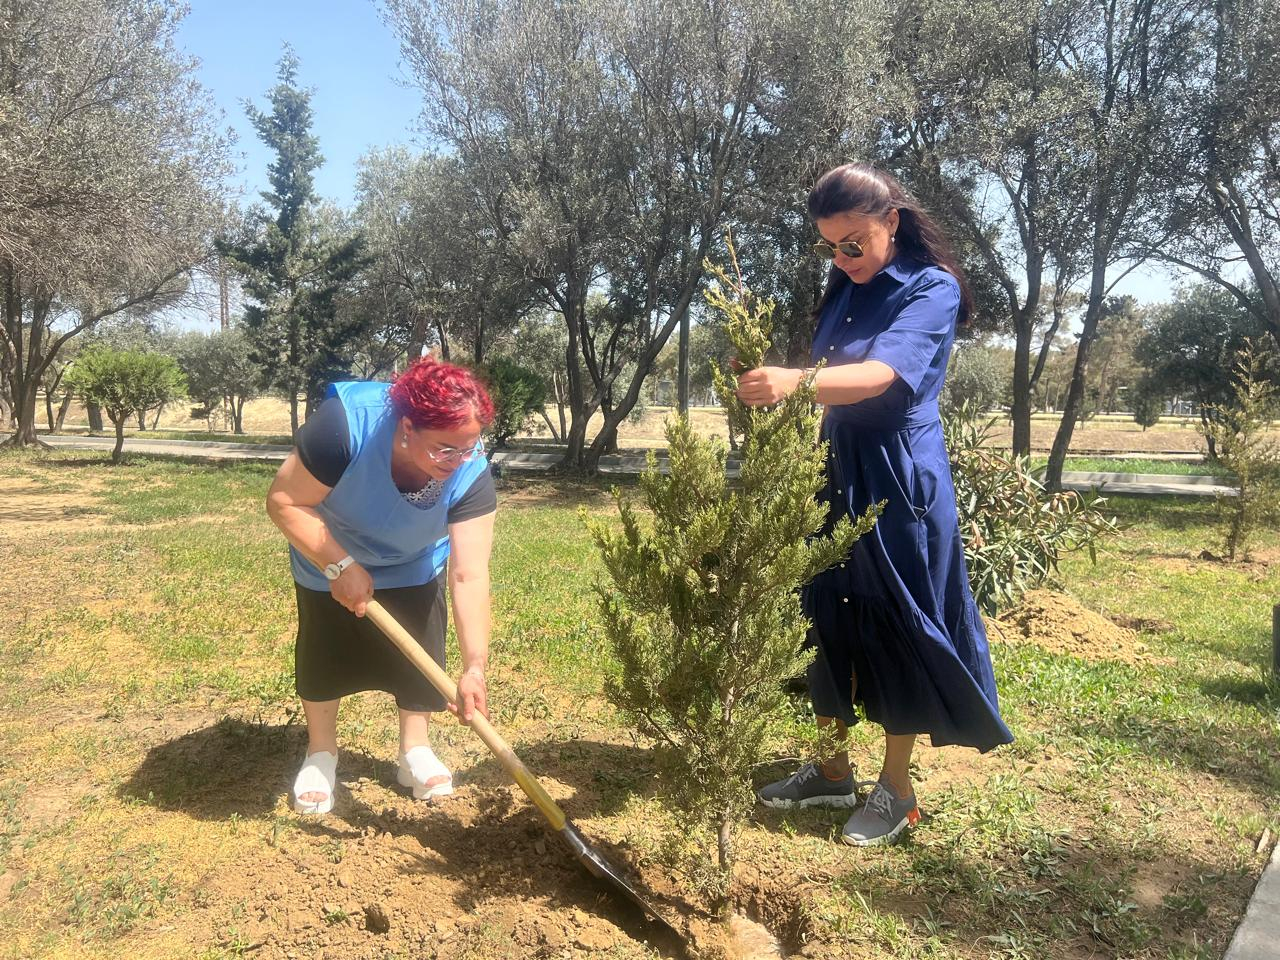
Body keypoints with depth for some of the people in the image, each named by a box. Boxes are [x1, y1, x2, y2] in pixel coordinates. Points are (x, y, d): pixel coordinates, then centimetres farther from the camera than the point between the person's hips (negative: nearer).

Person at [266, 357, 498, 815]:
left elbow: (470, 575, -36)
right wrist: (341, 566, -39)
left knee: (421, 652, 1)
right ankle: (320, 753, 29)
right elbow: (285, 502, -32)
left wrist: (474, 667, -41)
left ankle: (415, 750, 23)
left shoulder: (470, 472, -35)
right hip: (329, 556, -1)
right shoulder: (345, 424, -42)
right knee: (324, 651, 7)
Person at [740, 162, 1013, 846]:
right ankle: (833, 770, 27)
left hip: (897, 480, -7)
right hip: (834, 472, 7)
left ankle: (896, 788, 20)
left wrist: (796, 380, -45)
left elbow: (881, 374, -29)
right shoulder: (843, 289, 10)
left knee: (896, 628, 3)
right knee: (825, 618, 11)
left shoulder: (932, 289, -11)